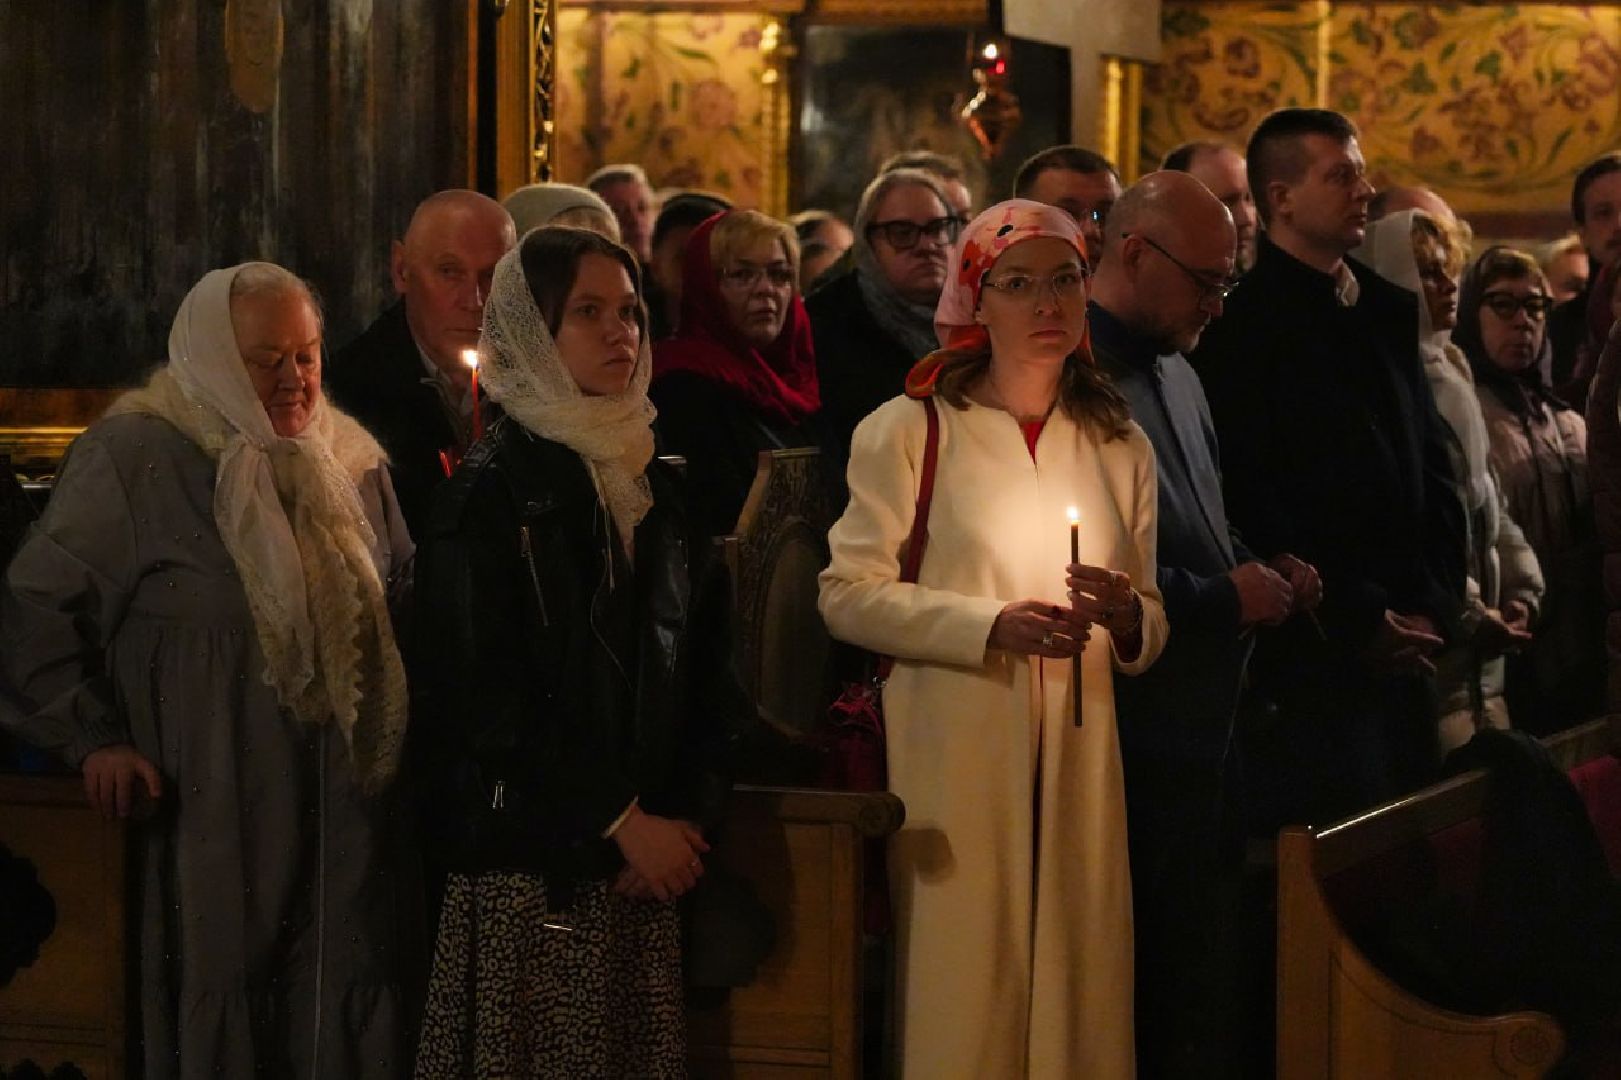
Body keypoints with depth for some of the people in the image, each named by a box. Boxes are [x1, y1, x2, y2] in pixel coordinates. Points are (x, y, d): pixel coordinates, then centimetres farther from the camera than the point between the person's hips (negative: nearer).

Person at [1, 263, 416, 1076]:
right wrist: (92, 736, -11)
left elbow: (404, 603, 21)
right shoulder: (134, 458, -7)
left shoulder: (351, 460, 10)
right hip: (209, 809, -5)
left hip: (344, 801, 5)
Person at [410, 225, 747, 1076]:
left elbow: (703, 668, 11)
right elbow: (486, 694, -12)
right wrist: (621, 822, -12)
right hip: (528, 872, -5)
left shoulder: (654, 486, 13)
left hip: (643, 864, 5)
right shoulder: (493, 490, -5)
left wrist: (686, 815, -4)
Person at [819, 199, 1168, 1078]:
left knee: (1076, 977, 3)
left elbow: (1151, 634, 15)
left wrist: (1126, 614, -8)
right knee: (962, 983, -4)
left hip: (1077, 750, 4)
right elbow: (848, 594, -7)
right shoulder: (909, 430, -1)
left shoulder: (1119, 445, 12)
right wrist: (994, 626, -16)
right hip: (953, 748, -4)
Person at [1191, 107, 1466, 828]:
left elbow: (1434, 466, 17)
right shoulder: (1243, 321, -8)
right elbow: (1250, 499, -14)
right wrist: (1357, 621, -12)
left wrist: (1435, 605, 4)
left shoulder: (1389, 312, 16)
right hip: (1308, 661, -7)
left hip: (1403, 653, 7)